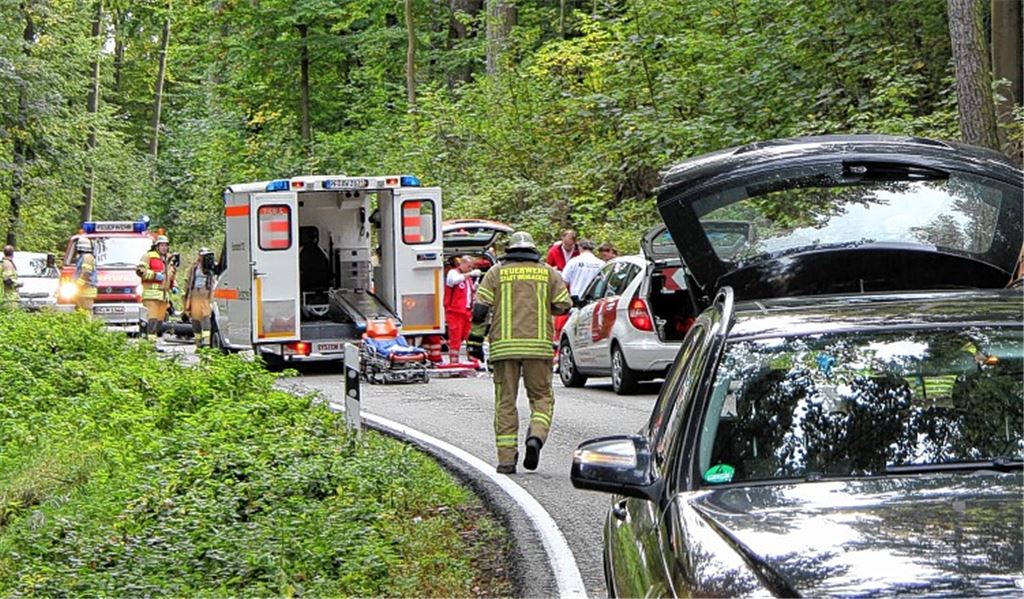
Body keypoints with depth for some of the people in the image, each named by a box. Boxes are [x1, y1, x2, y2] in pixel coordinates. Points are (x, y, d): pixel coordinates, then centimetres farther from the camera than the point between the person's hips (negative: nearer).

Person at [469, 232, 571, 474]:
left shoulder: (496, 272, 7)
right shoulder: (548, 272, 9)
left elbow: (480, 308, -1)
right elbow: (563, 305, 3)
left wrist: (476, 338, 7)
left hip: (504, 345, 0)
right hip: (539, 344, 0)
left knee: (505, 401, 6)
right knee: (541, 396, 11)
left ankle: (506, 458, 3)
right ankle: (536, 437, -15)